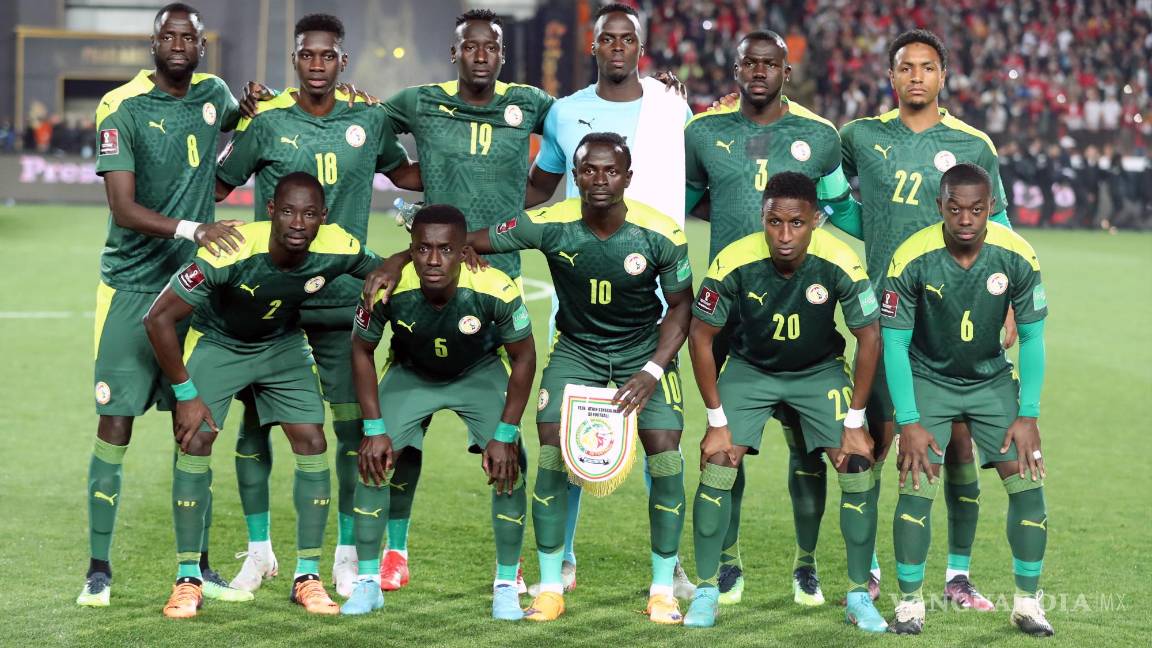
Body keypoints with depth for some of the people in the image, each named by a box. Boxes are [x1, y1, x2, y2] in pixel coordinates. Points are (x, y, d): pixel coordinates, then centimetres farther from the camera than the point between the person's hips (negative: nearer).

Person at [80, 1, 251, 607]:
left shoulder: (213, 93, 5)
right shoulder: (123, 108, -10)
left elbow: (237, 127, 31)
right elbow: (123, 210, -17)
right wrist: (193, 230, -30)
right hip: (131, 285, -4)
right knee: (114, 428, -4)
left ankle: (199, 565, 16)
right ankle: (99, 569, 5)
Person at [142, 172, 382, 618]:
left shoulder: (338, 249, -27)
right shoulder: (231, 252, -38)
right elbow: (158, 319, -30)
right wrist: (186, 394, -25)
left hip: (282, 344, 3)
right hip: (216, 341, -3)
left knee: (312, 442, -8)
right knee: (196, 441, -14)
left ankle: (308, 577, 3)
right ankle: (188, 579, -3)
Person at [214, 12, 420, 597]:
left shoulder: (368, 120, 3)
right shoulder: (266, 121, -4)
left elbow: (404, 173, 19)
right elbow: (217, 185, 3)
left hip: (343, 298, 1)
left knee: (353, 424, 1)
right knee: (254, 421, 4)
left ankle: (347, 555, 15)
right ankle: (259, 550, 20)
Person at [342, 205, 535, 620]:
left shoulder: (495, 289, -35)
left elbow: (523, 357, -18)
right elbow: (362, 351, -12)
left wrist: (505, 435, -20)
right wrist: (375, 428, -15)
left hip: (481, 372, -1)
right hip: (410, 372, 1)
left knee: (508, 466, -16)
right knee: (373, 459, -11)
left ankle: (506, 584, 2)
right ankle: (368, 581, 5)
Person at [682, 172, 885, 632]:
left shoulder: (840, 263, -27)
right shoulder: (734, 262, -27)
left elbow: (869, 338, -13)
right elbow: (700, 337, -14)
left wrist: (855, 424, -13)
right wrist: (717, 422, -14)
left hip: (821, 370, 0)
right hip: (750, 369, 0)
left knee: (857, 469, -11)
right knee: (716, 466, -13)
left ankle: (859, 595, 6)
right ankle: (706, 591, 4)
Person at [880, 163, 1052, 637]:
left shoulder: (1017, 256, -18)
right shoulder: (911, 260, -24)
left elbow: (1031, 337, -6)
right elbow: (894, 344, -15)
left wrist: (1028, 416, -10)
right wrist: (909, 423, -17)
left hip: (993, 379, 2)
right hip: (927, 379, -2)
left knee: (1028, 483, -7)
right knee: (916, 487, -15)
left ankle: (1027, 602, 9)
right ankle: (910, 603, 1)